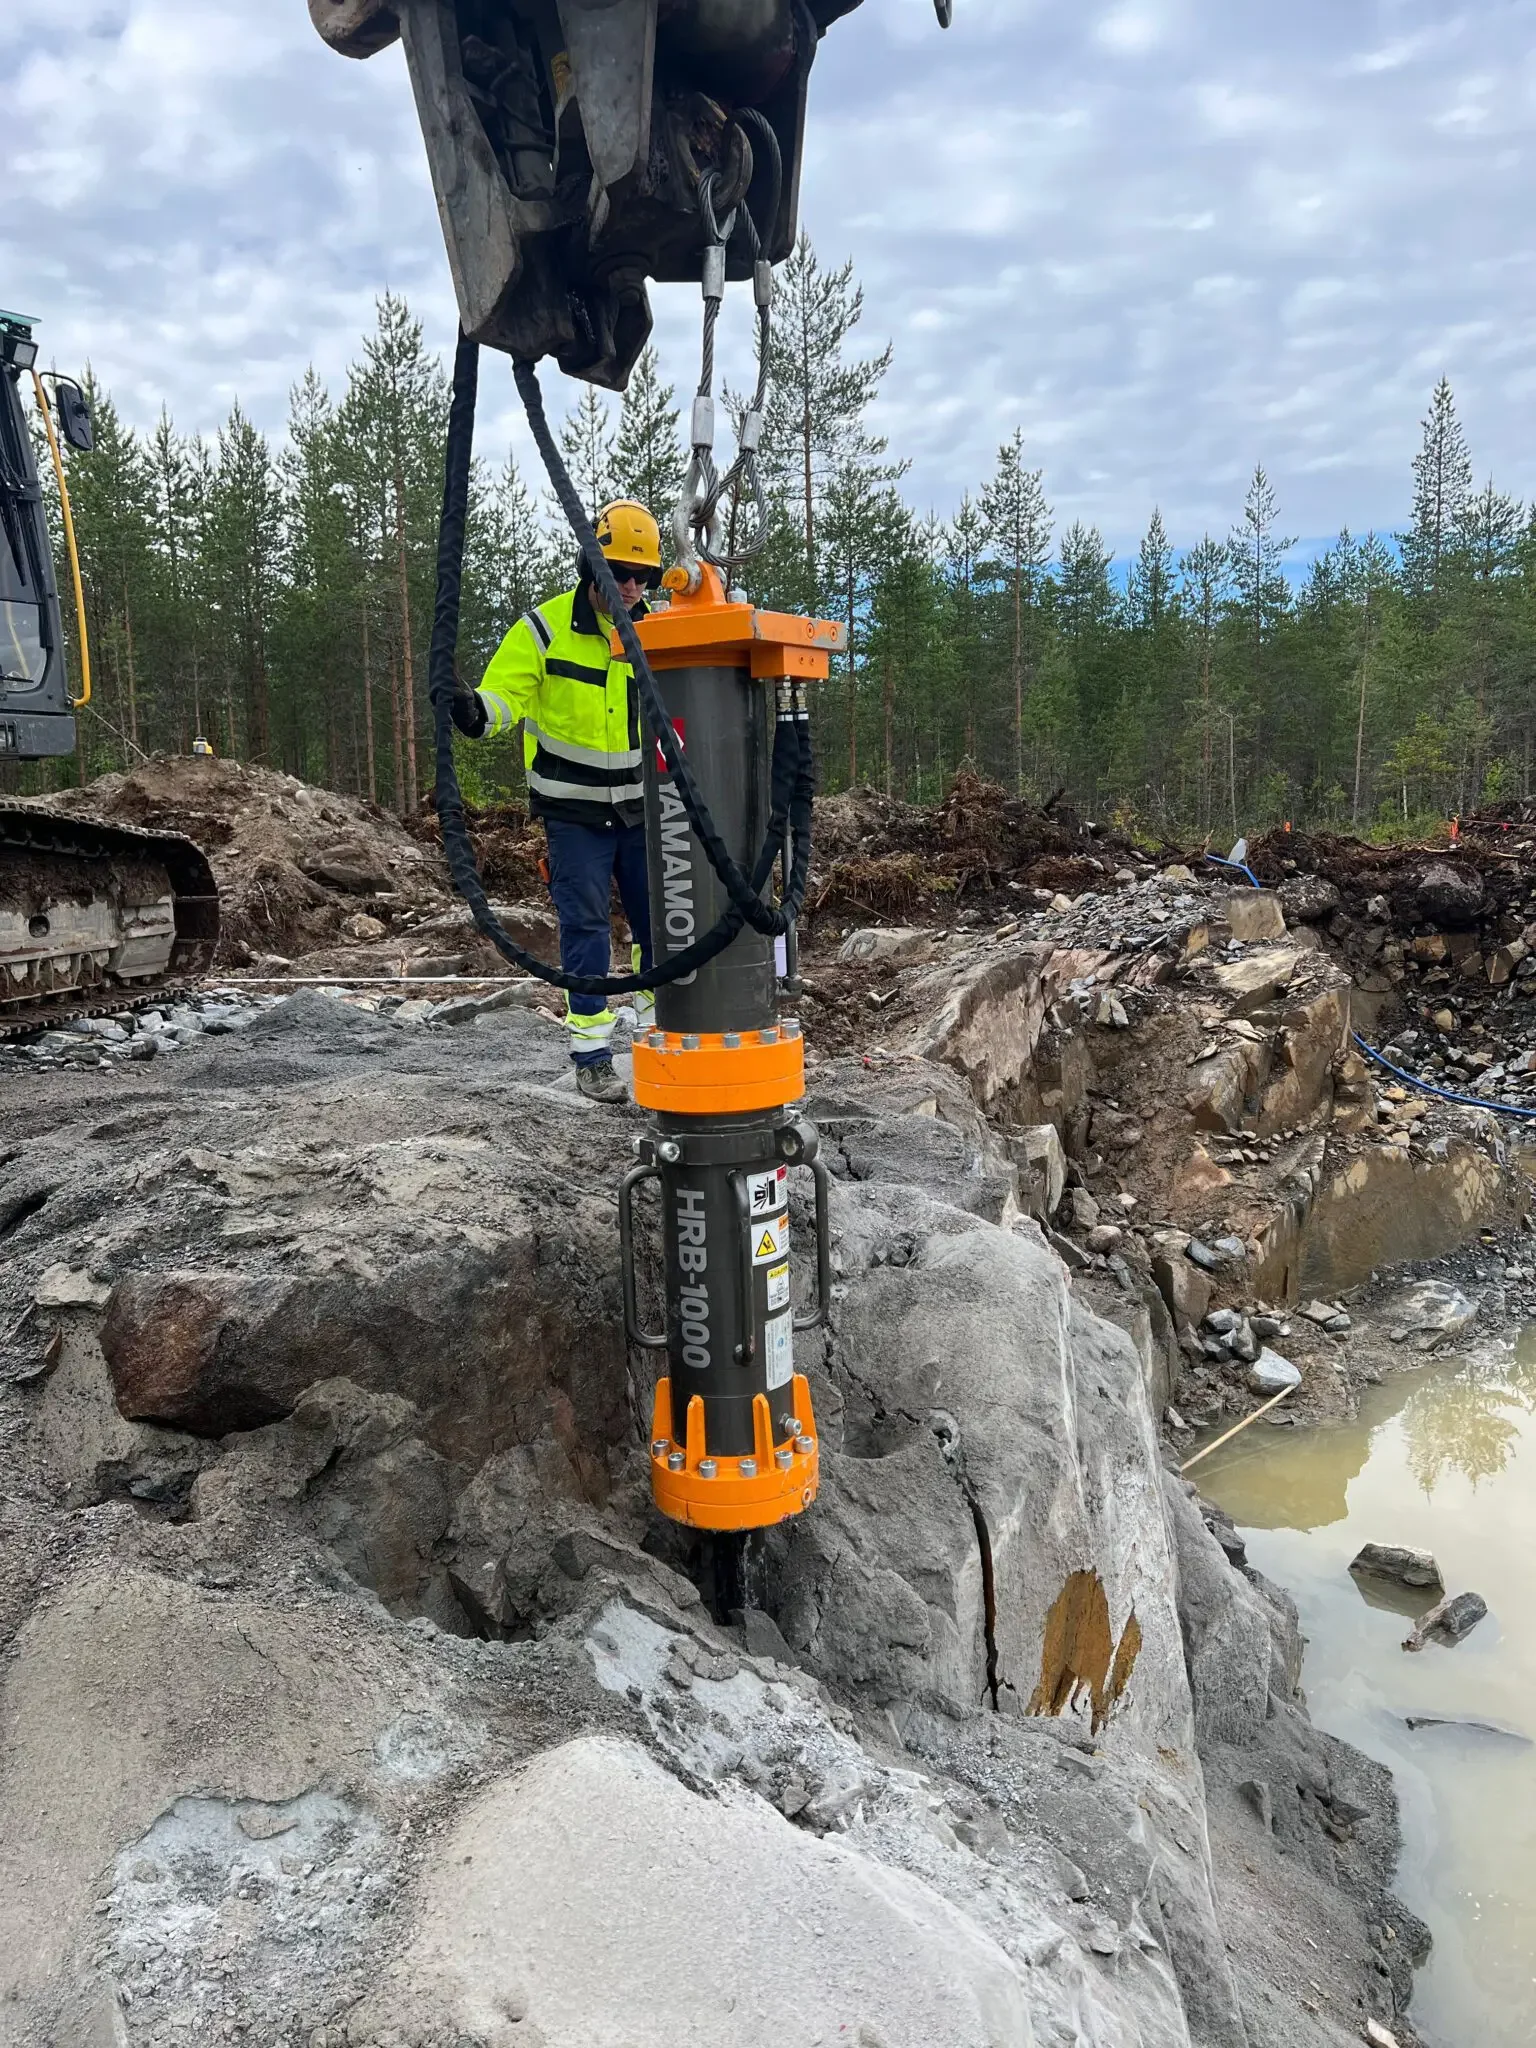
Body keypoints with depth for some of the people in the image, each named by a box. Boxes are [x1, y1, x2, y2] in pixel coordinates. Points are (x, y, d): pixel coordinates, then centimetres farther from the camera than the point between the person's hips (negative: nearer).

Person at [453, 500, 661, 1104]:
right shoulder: (546, 627, -10)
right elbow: (506, 692, -14)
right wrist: (477, 710, -35)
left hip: (640, 807, 4)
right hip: (574, 811, -4)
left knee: (658, 922, 8)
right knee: (586, 929, -3)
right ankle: (592, 1055, 5)